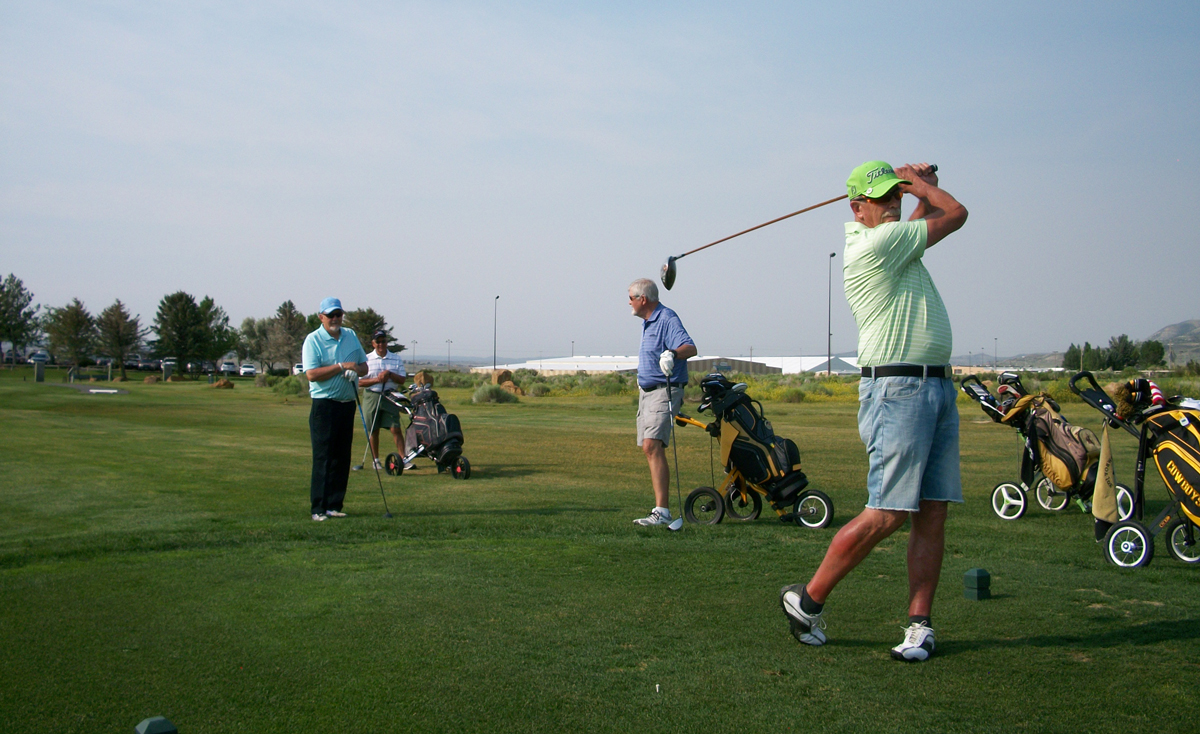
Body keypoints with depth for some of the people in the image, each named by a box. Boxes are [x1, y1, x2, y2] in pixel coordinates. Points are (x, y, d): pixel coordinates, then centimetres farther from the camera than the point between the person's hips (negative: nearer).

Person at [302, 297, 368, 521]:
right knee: (323, 458, -7)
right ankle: (319, 509, -4)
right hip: (324, 404, -6)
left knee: (342, 458, 6)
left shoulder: (351, 335, 13)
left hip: (348, 404, 6)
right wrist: (341, 366, -17)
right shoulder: (313, 340, -6)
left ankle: (334, 505, 13)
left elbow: (364, 365, 17)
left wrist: (356, 370, -6)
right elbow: (311, 374, -16)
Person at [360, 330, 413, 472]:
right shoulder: (366, 359, 2)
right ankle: (376, 460, 18)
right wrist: (377, 380, -15)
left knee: (396, 428, -7)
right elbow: (360, 382, -3)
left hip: (390, 397, 0)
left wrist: (390, 374, -14)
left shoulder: (396, 359, 8)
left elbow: (402, 380, 3)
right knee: (373, 431, 6)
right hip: (372, 396, 0)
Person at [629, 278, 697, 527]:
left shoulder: (667, 319, -14)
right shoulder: (648, 322, 17)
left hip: (663, 392, -10)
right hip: (646, 391, 10)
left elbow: (690, 348, -29)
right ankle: (660, 507, 11)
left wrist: (672, 353, -48)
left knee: (653, 446, -21)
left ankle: (662, 511, -24)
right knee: (648, 449, 7)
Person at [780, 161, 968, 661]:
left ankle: (919, 624, 7)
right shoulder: (875, 242, -12)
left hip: (938, 387, 9)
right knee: (888, 514, -10)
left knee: (932, 513, 3)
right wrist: (922, 184, 13)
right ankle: (807, 600, 3)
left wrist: (920, 184, 24)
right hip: (898, 389, -9)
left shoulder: (896, 237, 17)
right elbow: (954, 214, -4)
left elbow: (931, 218, 41)